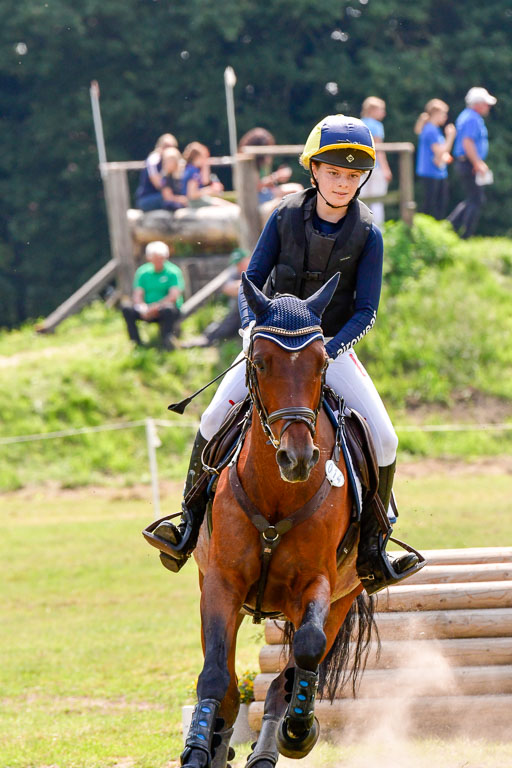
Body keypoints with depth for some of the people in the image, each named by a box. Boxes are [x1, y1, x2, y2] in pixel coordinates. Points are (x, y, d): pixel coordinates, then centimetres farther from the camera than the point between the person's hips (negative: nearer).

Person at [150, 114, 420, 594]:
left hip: (333, 344, 0)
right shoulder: (286, 217, -5)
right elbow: (252, 281, 0)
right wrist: (251, 328, -19)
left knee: (383, 438, -18)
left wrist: (327, 350, -23)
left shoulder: (367, 235, -8)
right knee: (215, 418, -21)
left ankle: (371, 546, 0)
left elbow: (365, 312, -8)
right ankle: (191, 522, -3)